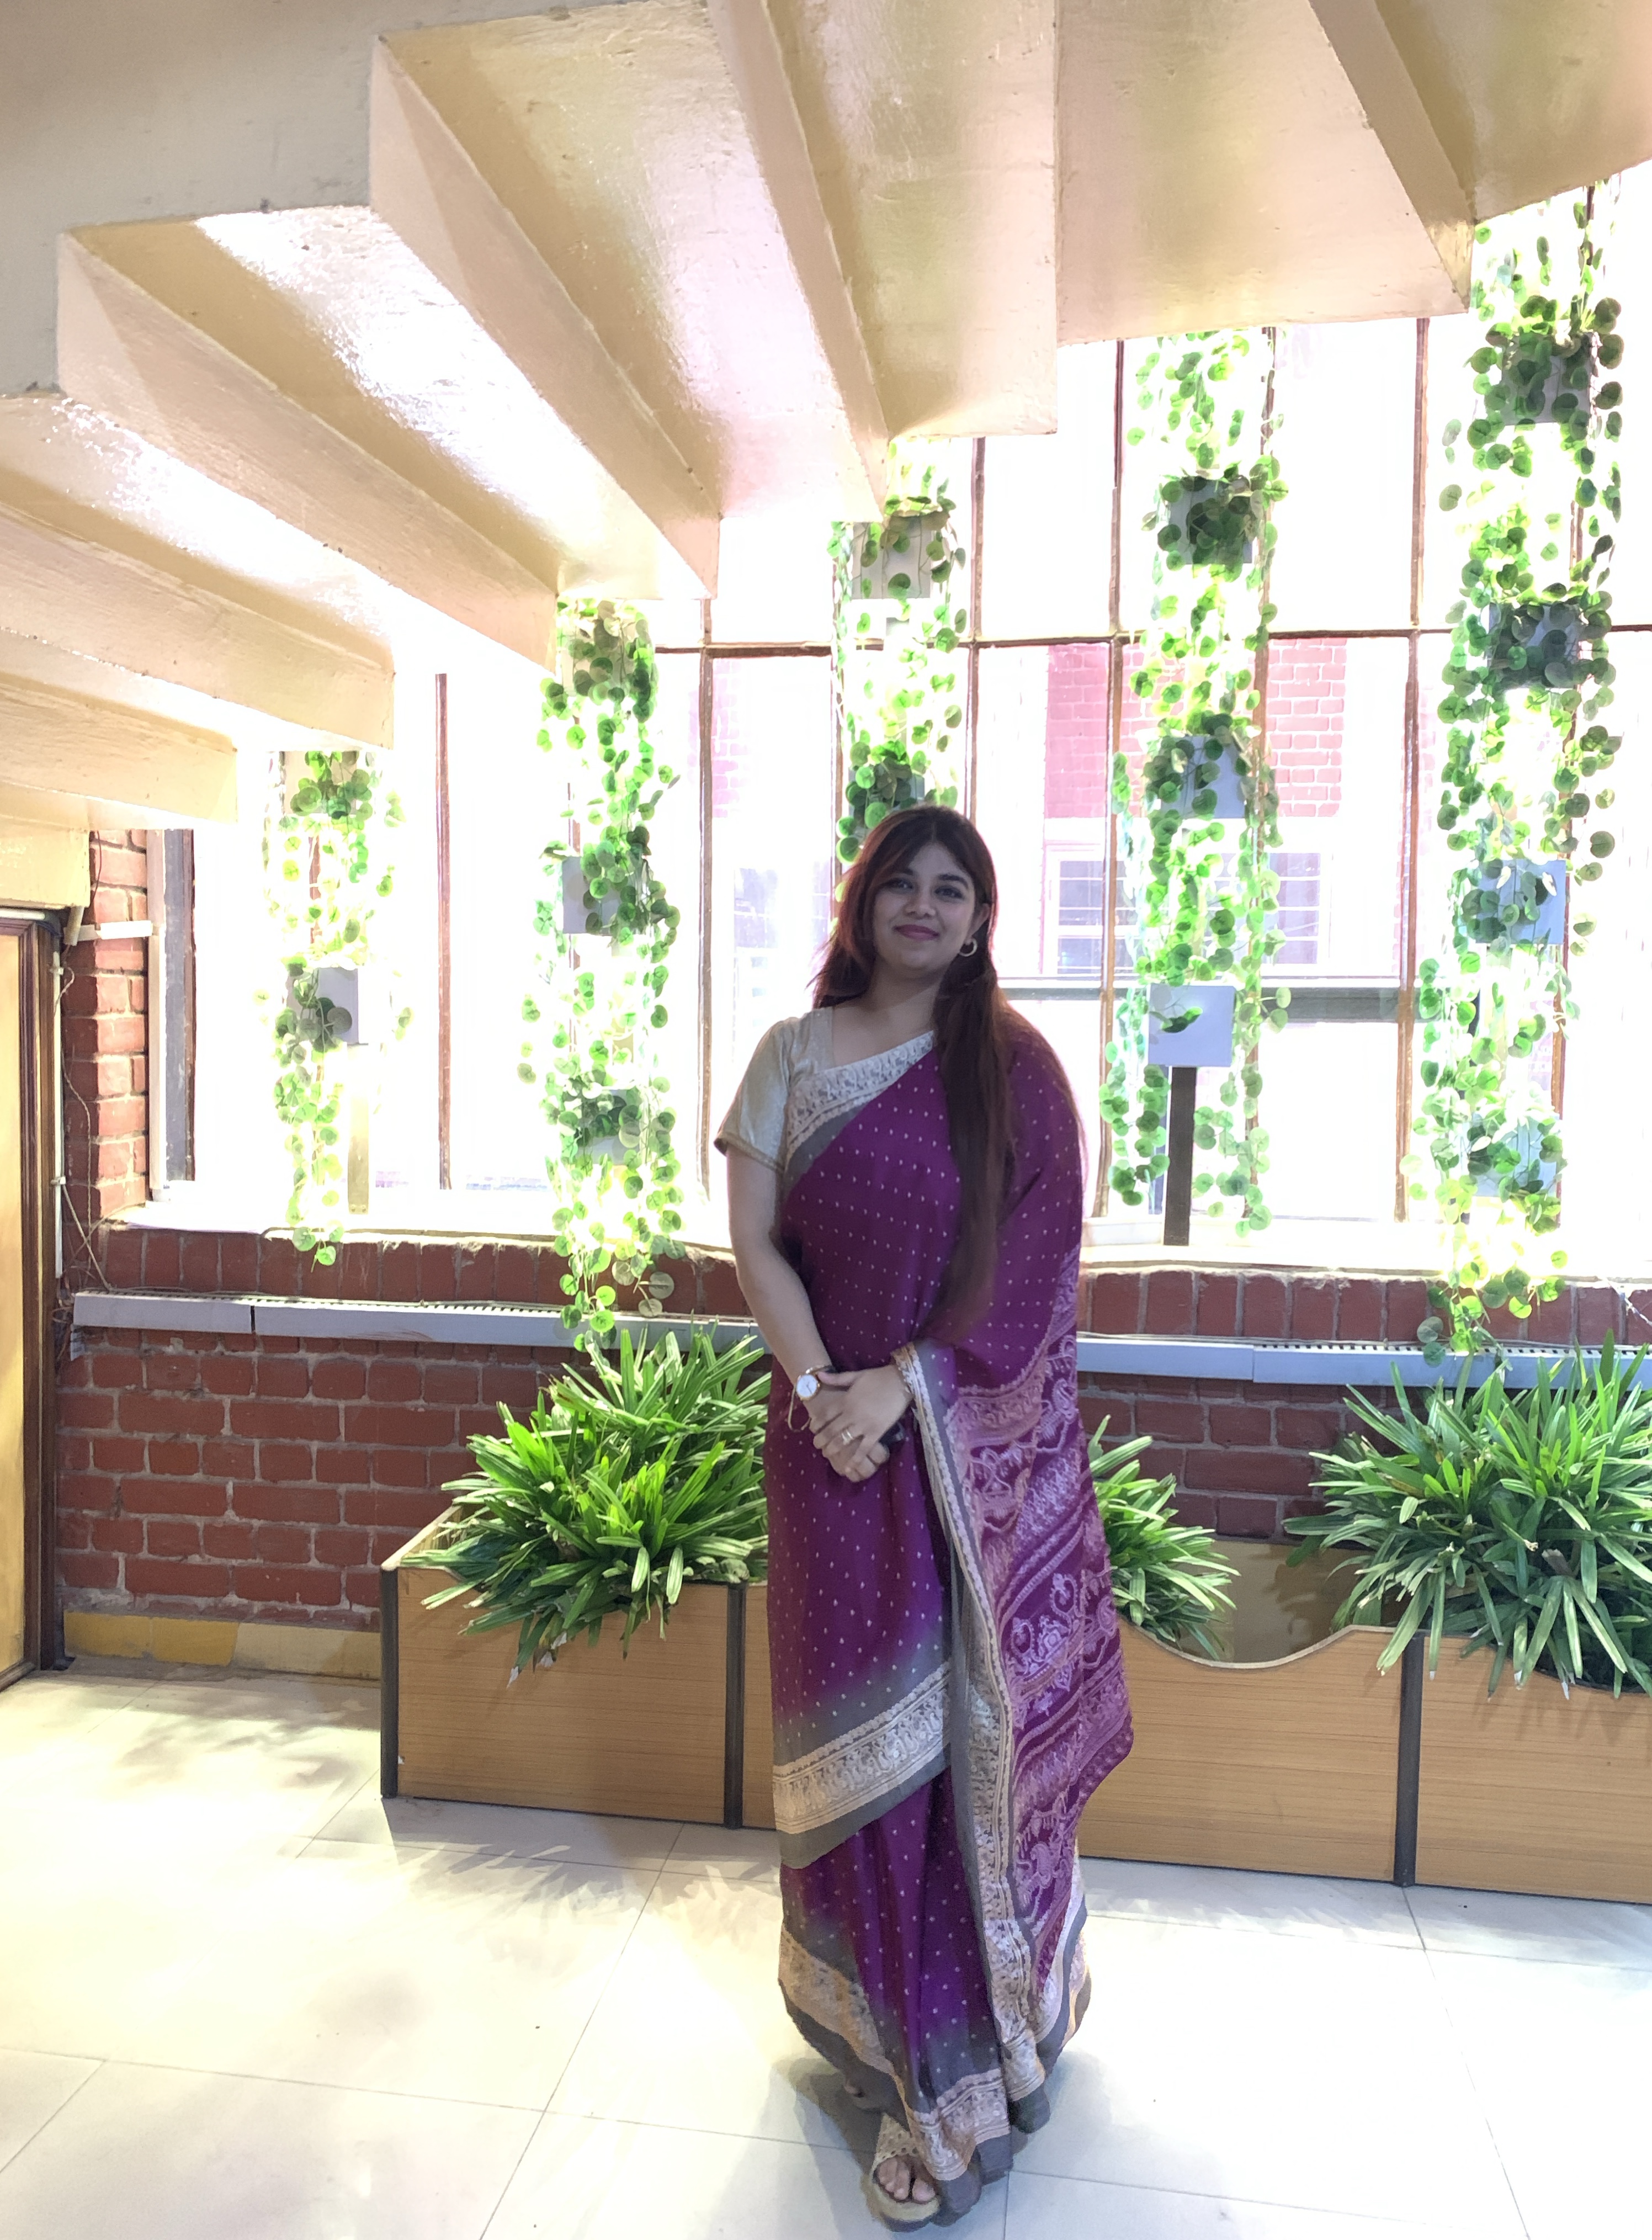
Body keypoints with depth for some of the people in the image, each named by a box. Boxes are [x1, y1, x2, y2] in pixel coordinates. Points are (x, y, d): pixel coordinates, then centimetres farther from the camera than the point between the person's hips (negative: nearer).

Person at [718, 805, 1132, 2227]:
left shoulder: (1015, 1070, -1)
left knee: (975, 1717, 6)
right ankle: (908, 2035, 31)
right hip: (839, 1431, 2)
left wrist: (902, 1383, -15)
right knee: (867, 1725, 9)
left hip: (981, 1436, -1)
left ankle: (976, 2039, 25)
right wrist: (816, 1386, -12)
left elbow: (1033, 1263, -7)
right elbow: (754, 1237, 0)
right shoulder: (794, 1056, 4)